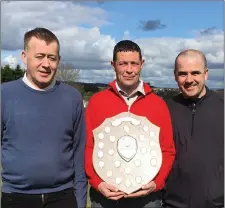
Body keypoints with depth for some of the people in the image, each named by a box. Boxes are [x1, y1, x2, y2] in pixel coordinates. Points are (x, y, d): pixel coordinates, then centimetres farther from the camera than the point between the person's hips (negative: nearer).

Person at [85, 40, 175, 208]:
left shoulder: (158, 104, 1)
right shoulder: (96, 101, -1)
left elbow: (168, 150, 2)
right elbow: (88, 147, -1)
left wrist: (156, 183, -10)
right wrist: (97, 182, -11)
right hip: (105, 194, 0)